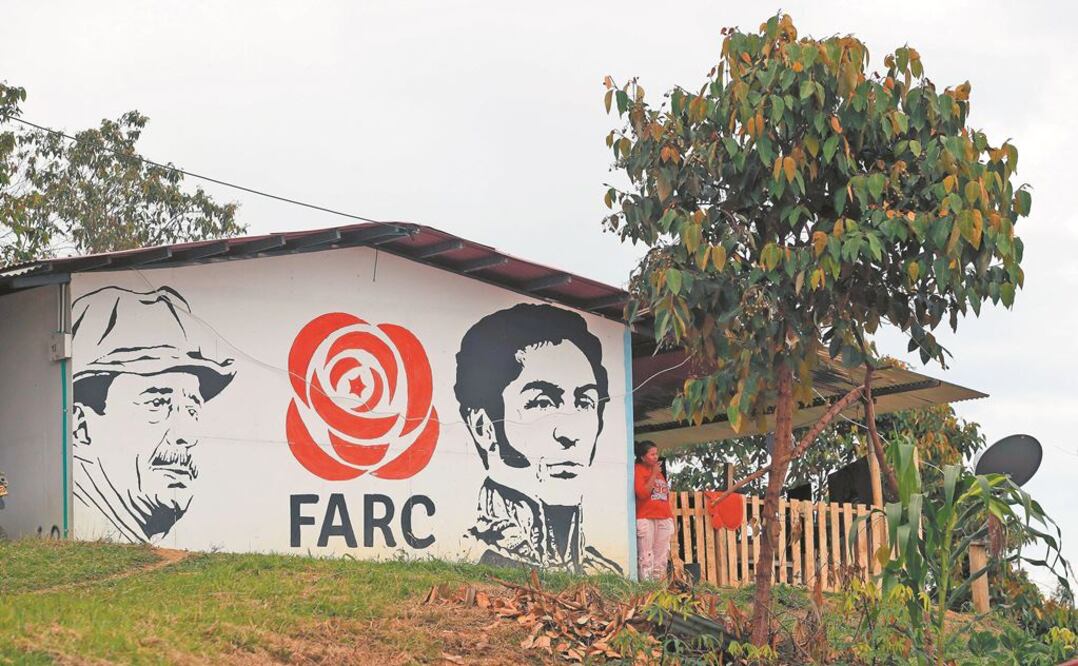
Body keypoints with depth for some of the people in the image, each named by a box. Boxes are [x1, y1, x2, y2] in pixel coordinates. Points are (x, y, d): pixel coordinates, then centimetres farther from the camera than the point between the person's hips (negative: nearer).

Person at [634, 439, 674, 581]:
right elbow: (642, 493, -16)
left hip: (663, 518, 8)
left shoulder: (658, 471, 19)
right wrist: (654, 475, -13)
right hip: (646, 518, -8)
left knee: (662, 558, 6)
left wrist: (670, 515, 17)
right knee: (646, 557, -10)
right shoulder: (638, 470, -4)